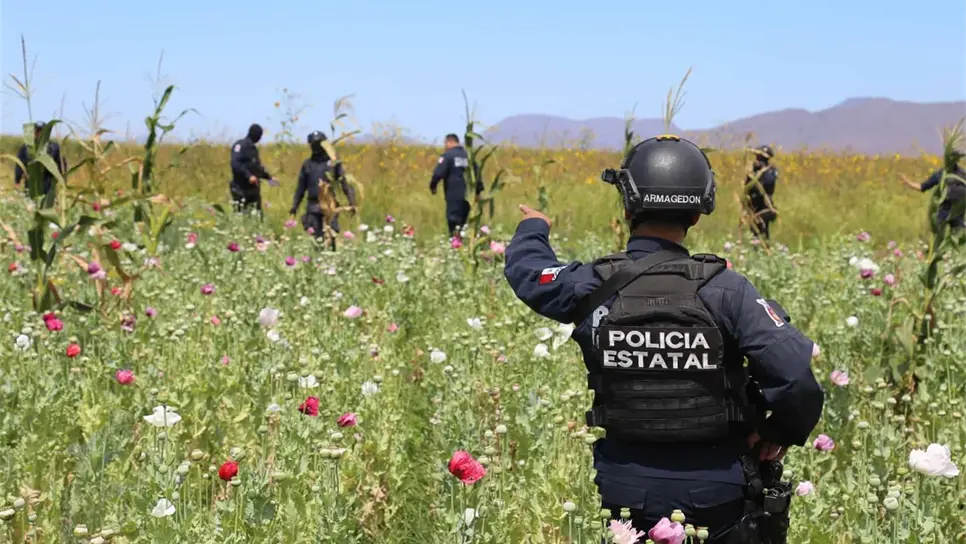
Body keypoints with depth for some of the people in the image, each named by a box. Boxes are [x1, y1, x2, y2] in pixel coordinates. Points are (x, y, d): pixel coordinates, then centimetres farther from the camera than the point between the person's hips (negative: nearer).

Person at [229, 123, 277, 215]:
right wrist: (249, 176, -30)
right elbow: (235, 164, -22)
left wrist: (269, 177, 22)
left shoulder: (253, 148, 18)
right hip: (241, 189, -9)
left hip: (253, 188, 9)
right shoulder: (241, 145, -9)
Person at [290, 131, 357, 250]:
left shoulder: (334, 163, 4)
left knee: (330, 237, -10)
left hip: (330, 206, -3)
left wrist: (352, 202, -12)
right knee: (315, 238, -1)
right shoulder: (307, 164, 13)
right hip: (313, 208, 3)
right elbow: (301, 188, 17)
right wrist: (294, 207, 12)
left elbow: (345, 183, -2)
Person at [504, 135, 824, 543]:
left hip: (624, 491, 2)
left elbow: (525, 268, 13)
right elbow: (797, 373, -21)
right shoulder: (725, 290, -15)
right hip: (715, 492, -1)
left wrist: (533, 228, 35)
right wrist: (784, 431, -1)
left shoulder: (593, 288, -8)